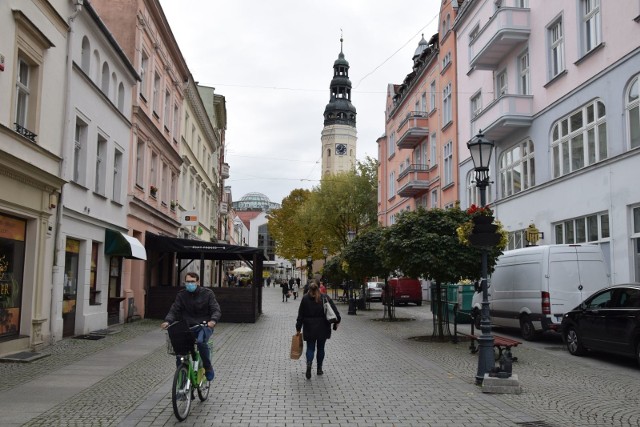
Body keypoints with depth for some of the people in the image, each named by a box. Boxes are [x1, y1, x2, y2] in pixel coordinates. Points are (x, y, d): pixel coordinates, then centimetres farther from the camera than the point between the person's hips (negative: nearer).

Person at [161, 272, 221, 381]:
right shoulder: (181, 295, 7)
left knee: (201, 341, -33)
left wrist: (213, 320, -29)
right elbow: (174, 310, 0)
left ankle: (208, 367, -10)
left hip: (204, 326, -3)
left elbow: (216, 310, -7)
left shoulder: (207, 293, 0)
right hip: (187, 326, 3)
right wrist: (168, 321, -22)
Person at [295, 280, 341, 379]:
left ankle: (309, 363, -19)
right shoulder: (325, 298, -1)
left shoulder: (305, 298, -1)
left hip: (309, 328, 0)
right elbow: (334, 311, -7)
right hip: (323, 328, 1)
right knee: (321, 348, 14)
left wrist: (298, 328, 4)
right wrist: (336, 322, 0)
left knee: (310, 348, 7)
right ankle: (319, 369, 19)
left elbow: (300, 315, -1)